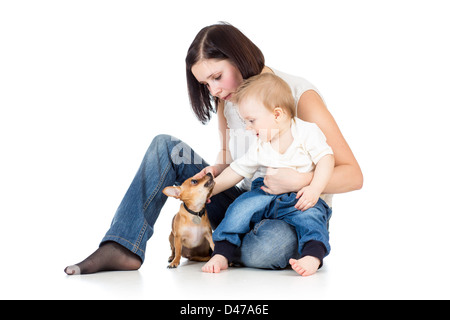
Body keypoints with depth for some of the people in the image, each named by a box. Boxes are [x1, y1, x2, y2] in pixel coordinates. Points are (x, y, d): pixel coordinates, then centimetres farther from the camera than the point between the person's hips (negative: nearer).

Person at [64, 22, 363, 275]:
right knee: (166, 147, -6)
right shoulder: (226, 100, 2)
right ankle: (122, 248, -18)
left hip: (292, 216, -5)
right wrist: (216, 170, -7)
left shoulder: (299, 94, -16)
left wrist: (299, 180, -36)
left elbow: (353, 175, -18)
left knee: (272, 244, -42)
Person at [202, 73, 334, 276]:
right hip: (268, 195, 4)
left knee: (310, 216, -34)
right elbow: (236, 171, 12)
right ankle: (221, 254, -15)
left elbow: (326, 159, -11)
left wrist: (314, 189, -25)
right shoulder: (259, 147, 6)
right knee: (241, 207, -18)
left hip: (301, 198, -3)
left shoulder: (307, 132, -7)